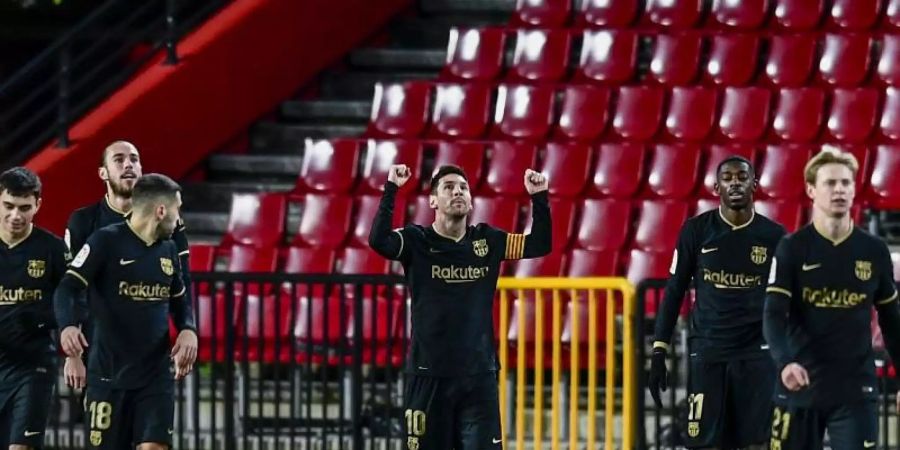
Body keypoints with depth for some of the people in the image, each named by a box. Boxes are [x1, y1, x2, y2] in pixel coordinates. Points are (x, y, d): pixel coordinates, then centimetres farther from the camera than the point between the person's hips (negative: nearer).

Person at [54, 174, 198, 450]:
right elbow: (67, 289, -13)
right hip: (108, 375, -4)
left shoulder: (168, 250, 11)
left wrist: (188, 330, 2)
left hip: (156, 376, 4)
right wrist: (67, 326, -34)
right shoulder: (106, 241, -7)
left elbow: (179, 300, 24)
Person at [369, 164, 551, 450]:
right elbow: (378, 241, -21)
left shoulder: (488, 241, 7)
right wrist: (391, 189, -26)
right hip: (429, 375, -2)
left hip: (479, 375, 2)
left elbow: (540, 245, 4)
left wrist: (539, 198, -7)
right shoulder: (417, 241, -3)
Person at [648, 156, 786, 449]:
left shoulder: (773, 236, 3)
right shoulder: (697, 230, 2)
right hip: (707, 355, 0)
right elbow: (674, 292, 6)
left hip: (757, 356, 0)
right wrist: (659, 351, 1)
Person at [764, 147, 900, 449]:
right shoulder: (792, 249, -4)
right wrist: (785, 362, -31)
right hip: (800, 387, -1)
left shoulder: (874, 252, 4)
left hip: (855, 390, 1)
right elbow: (774, 315, -13)